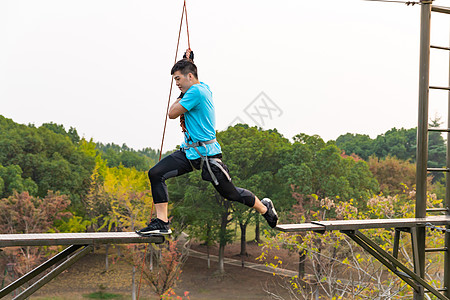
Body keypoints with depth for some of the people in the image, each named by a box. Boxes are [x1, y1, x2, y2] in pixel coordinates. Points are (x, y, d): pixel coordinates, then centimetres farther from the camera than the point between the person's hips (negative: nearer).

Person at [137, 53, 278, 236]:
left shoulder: (196, 91, -18)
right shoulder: (203, 87, 10)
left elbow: (172, 113, -14)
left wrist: (180, 97, 1)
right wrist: (188, 61, 35)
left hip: (206, 154, -9)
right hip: (189, 151, 9)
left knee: (230, 194, 5)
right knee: (156, 174, -6)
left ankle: (265, 208, 30)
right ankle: (162, 223, -4)